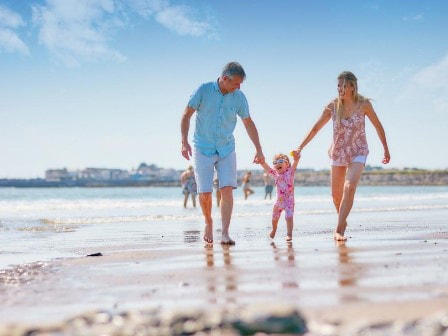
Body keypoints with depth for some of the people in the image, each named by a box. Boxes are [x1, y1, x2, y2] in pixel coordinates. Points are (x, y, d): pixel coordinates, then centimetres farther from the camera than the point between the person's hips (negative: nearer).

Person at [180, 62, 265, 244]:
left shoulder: (239, 97, -2)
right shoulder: (204, 90, -10)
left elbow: (248, 123, 8)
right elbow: (186, 115, -6)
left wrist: (258, 150, 7)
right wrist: (184, 142, -16)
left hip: (227, 149, 2)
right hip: (203, 149, -2)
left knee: (227, 189, -12)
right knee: (204, 193, -6)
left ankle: (225, 234, -12)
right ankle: (208, 223, 23)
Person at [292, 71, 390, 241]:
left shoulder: (363, 104, -10)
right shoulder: (333, 106, -6)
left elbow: (378, 126, 3)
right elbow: (316, 128, 0)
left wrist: (386, 150, 9)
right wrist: (300, 147, -7)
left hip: (358, 152, -3)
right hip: (338, 152, 3)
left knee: (349, 187, -24)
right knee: (336, 194, 9)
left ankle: (339, 229, -23)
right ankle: (343, 222, 38)